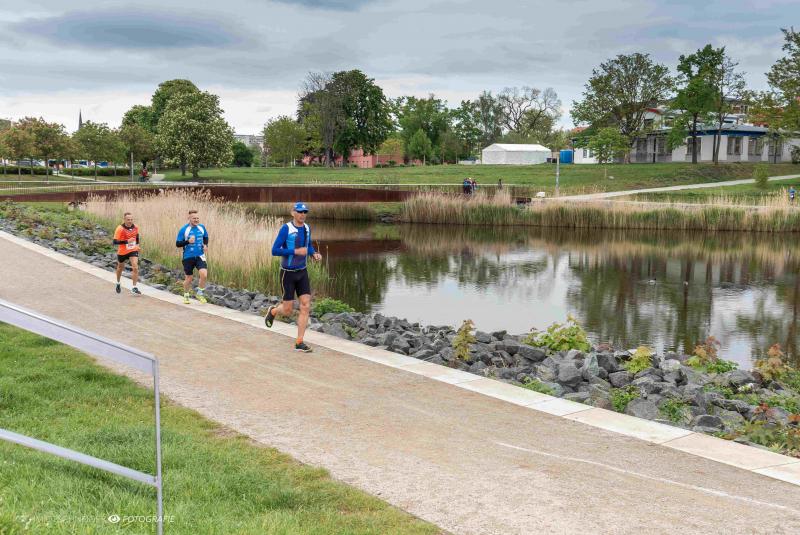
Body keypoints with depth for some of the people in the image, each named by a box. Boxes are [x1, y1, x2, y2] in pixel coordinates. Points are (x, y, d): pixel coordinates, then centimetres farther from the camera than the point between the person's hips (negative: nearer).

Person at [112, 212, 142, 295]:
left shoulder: (135, 227, -6)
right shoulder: (120, 229, -21)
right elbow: (115, 242, -24)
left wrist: (137, 245, 10)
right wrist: (127, 241, -31)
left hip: (133, 250, 2)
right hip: (122, 252, -2)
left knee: (135, 268, -16)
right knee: (120, 268, 20)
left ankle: (134, 288, -10)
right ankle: (118, 284, 47)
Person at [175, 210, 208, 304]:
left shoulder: (202, 227, 1)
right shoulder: (184, 229, -9)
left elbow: (205, 237, 20)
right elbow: (177, 244, -8)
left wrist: (205, 245, 0)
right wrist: (188, 241, -24)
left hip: (200, 256, 2)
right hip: (188, 257, -2)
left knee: (204, 274, -19)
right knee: (188, 278, 8)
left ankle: (200, 294, 4)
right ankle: (186, 296, 34)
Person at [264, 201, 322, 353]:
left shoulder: (307, 228, 2)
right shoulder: (286, 229, -18)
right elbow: (274, 251, -20)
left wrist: (314, 254, -3)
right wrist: (296, 251, -27)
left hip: (302, 273, 5)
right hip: (288, 273, -5)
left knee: (306, 307, -7)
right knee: (287, 310, 2)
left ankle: (299, 343, 0)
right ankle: (273, 311, 39)